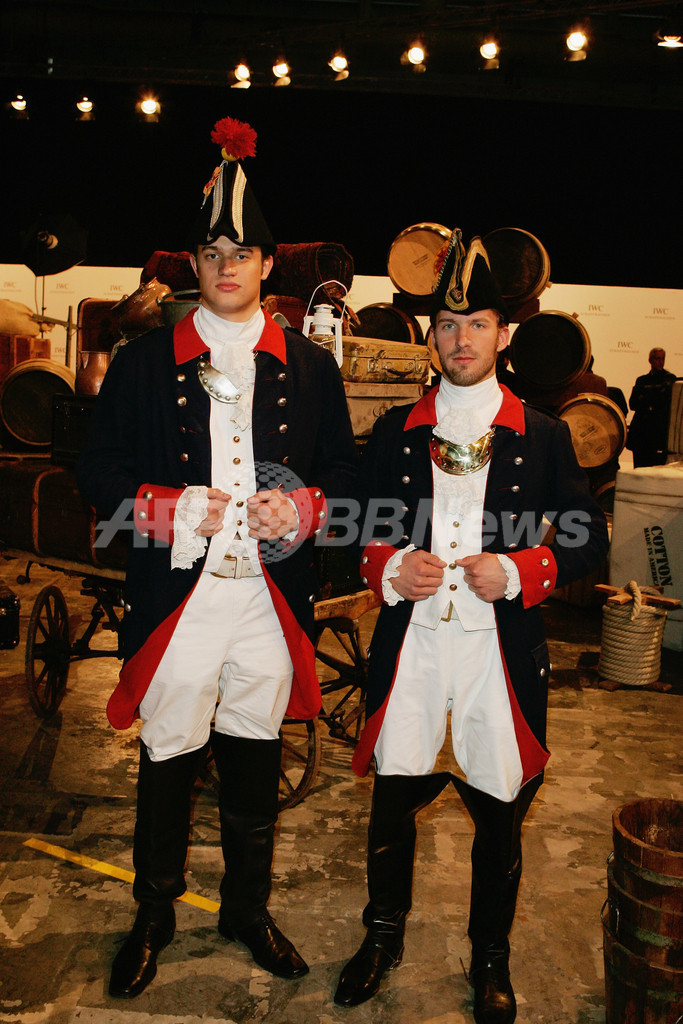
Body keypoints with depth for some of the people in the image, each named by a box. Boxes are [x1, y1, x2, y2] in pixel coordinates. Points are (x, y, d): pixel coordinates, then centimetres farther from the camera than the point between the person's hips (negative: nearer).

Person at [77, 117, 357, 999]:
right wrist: (171, 511, -12)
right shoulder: (144, 362, 4)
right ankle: (152, 918, 34)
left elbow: (345, 471, 11)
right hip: (176, 597, -1)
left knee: (254, 764, 15)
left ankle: (247, 910, 37)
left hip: (272, 597, 1)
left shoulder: (309, 368, 8)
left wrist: (303, 510, -9)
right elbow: (98, 472, 4)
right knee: (167, 764, 10)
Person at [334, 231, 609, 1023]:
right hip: (411, 643, 1)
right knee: (392, 801, 10)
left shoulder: (543, 436, 3)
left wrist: (519, 571, -12)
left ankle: (491, 959, 35)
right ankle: (383, 936, 37)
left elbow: (590, 540, 4)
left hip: (502, 650, -1)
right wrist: (389, 568, -10)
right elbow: (358, 530, 11)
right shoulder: (394, 431, 7)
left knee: (498, 813, 10)